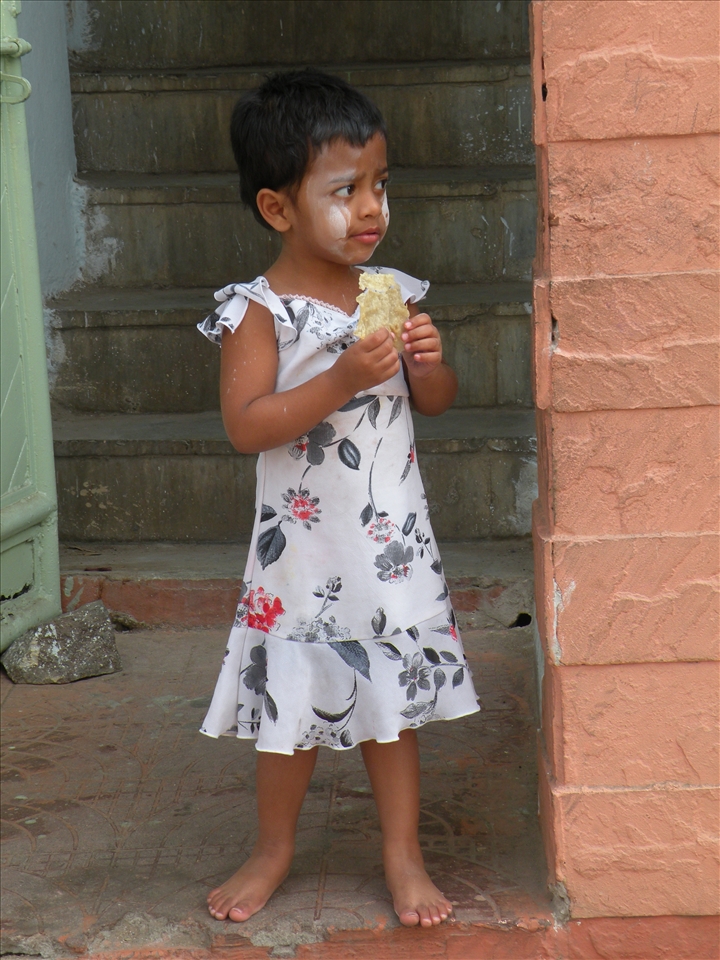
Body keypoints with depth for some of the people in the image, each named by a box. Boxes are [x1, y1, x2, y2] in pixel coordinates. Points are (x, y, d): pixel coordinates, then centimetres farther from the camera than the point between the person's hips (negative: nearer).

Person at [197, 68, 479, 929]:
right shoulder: (257, 311, -11)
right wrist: (342, 380, -27)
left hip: (392, 543, 3)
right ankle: (274, 850, 31)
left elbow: (437, 402, 11)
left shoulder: (393, 294, 2)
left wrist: (427, 361, -11)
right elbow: (245, 426, -20)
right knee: (292, 704, 10)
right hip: (304, 547, -3)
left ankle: (403, 854, 28)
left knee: (393, 700, 12)